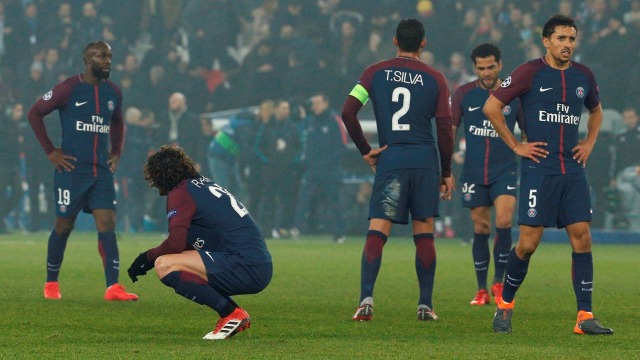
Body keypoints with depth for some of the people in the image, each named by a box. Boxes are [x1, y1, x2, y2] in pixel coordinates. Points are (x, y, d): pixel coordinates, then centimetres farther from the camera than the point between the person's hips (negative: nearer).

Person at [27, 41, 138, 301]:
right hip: (72, 170, -4)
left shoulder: (113, 93, 9)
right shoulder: (69, 89, -8)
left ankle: (113, 287, -14)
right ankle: (51, 284, 19)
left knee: (107, 226, -7)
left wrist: (116, 153, 16)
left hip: (102, 172, 5)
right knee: (64, 227, 3)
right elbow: (35, 113, -3)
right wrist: (50, 151, -6)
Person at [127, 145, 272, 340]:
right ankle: (236, 317, 12)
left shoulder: (180, 193, -5)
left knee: (165, 266, -18)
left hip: (245, 267, -10)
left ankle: (231, 313, -12)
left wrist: (147, 257, 1)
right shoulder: (204, 184, 23)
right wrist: (153, 256, 24)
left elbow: (176, 243, -16)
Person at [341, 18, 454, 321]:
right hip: (426, 160, 1)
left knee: (377, 232, -4)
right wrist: (447, 172, 9)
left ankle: (366, 299, -19)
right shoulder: (435, 79, 4)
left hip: (390, 160, 0)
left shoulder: (375, 73, 5)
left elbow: (348, 112, -4)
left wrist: (365, 151, 5)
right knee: (424, 234, 7)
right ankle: (425, 305, 7)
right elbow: (445, 128, 2)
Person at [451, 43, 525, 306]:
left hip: (504, 170, -1)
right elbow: (449, 130, 5)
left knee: (504, 221, -17)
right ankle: (482, 290, 14)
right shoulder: (463, 94, 2)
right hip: (473, 173, 1)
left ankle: (499, 282, -1)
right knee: (480, 229, 4)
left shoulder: (514, 95, 1)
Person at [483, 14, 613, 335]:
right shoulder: (529, 73, -6)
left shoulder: (583, 76, 10)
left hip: (573, 170, 5)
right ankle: (505, 305, 15)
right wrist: (515, 146, -4)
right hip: (538, 169, -5)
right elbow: (491, 107, -4)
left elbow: (596, 110, 30)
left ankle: (585, 317, -2)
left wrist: (589, 143, 15)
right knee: (529, 243, -6)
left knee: (582, 238, -3)